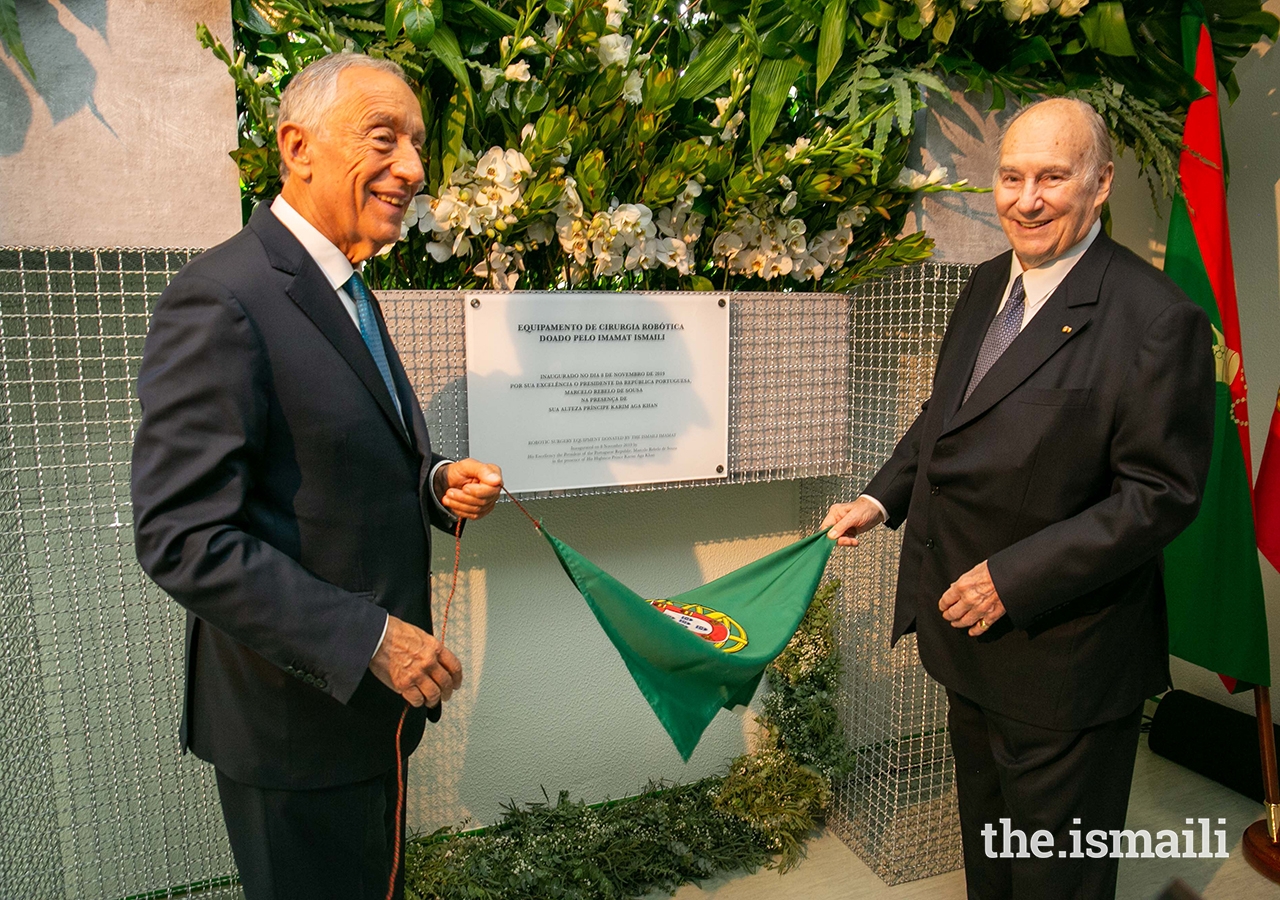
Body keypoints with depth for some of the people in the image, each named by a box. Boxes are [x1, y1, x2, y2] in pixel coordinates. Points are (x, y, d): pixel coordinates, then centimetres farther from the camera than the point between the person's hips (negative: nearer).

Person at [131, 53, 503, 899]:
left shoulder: (348, 294, 9)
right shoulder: (220, 299, -21)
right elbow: (184, 539, -25)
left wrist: (435, 484, -4)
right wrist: (371, 638, -25)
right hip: (296, 721, -8)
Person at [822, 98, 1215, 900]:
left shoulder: (1156, 319, -20)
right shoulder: (989, 284, 4)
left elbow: (1161, 493, -21)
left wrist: (1014, 579, -24)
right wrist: (883, 497, 1)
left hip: (1064, 658, -7)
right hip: (970, 632, 8)